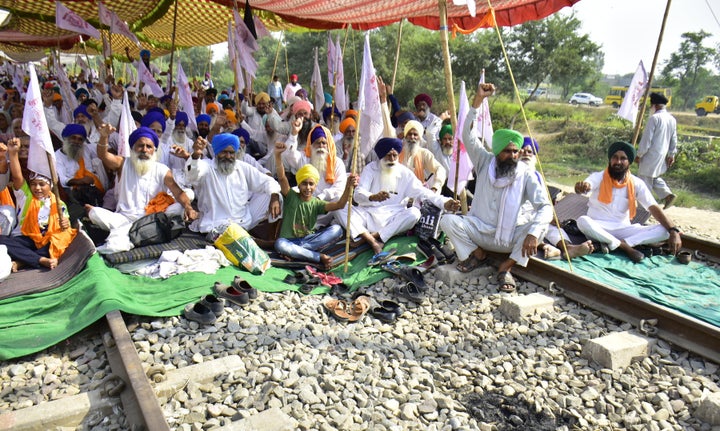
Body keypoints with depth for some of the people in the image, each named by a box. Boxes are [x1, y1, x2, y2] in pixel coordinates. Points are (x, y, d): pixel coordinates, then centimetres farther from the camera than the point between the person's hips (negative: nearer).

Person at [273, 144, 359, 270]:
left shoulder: (316, 203, 2)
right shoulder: (291, 197, -3)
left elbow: (339, 205, -15)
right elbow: (281, 178, -20)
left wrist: (348, 187, -34)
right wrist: (278, 155, -36)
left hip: (308, 238, 3)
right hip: (289, 240, -3)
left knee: (336, 229, -20)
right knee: (279, 244, -39)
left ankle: (295, 251, -26)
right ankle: (320, 257, -31)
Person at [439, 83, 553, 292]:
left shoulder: (526, 175, -8)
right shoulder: (485, 162, -3)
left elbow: (546, 207, -17)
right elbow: (467, 135, -16)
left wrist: (533, 234, -35)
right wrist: (478, 100, -26)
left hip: (510, 237, -1)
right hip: (479, 230, 1)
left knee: (541, 225, -26)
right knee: (447, 221, -23)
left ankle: (506, 267, -15)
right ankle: (478, 253, 2)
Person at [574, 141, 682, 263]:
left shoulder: (636, 183, 0)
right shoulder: (598, 177, -7)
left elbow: (654, 208, -7)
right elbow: (586, 185, -30)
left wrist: (673, 231, -22)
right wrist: (581, 187, -58)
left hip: (623, 229, 3)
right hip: (598, 227, -3)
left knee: (664, 231, -18)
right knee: (583, 221, -38)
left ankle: (611, 245, -28)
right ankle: (625, 246, -27)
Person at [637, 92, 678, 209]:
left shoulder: (654, 118, -17)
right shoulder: (672, 119, 7)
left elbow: (646, 139, -17)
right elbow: (674, 139, 13)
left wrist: (639, 155, -9)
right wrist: (671, 155, 22)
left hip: (651, 156, -8)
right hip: (662, 156, 8)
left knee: (645, 181, 1)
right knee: (654, 177, 25)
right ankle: (667, 194, 12)